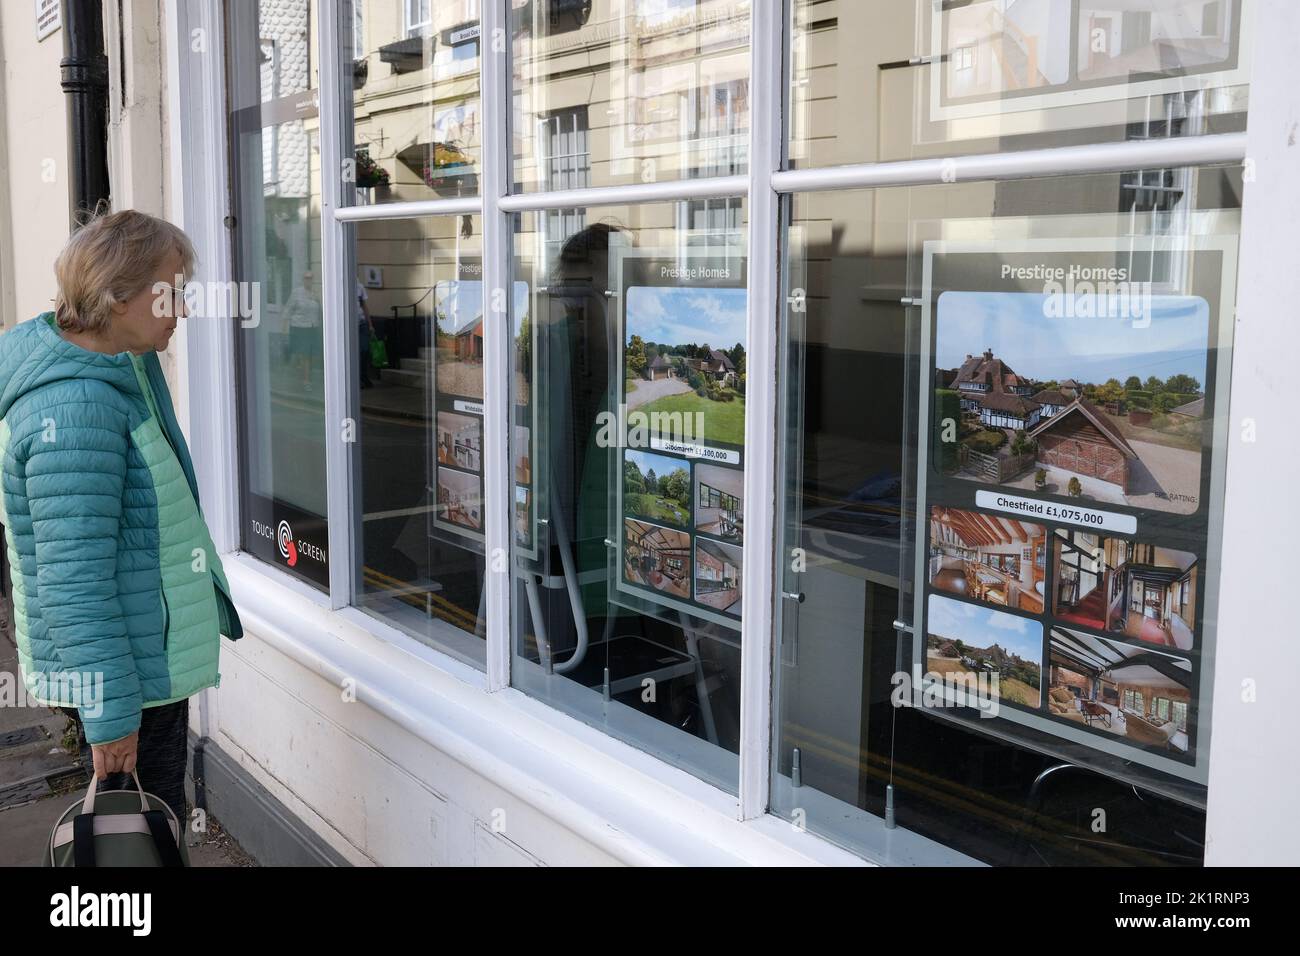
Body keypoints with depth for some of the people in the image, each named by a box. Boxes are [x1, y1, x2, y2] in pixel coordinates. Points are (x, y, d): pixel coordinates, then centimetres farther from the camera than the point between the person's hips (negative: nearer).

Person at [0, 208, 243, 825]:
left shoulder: (124, 368, 6)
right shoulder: (74, 411, -26)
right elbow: (74, 578, -27)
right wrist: (109, 712, -23)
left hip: (154, 658, 10)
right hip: (128, 676, -10)